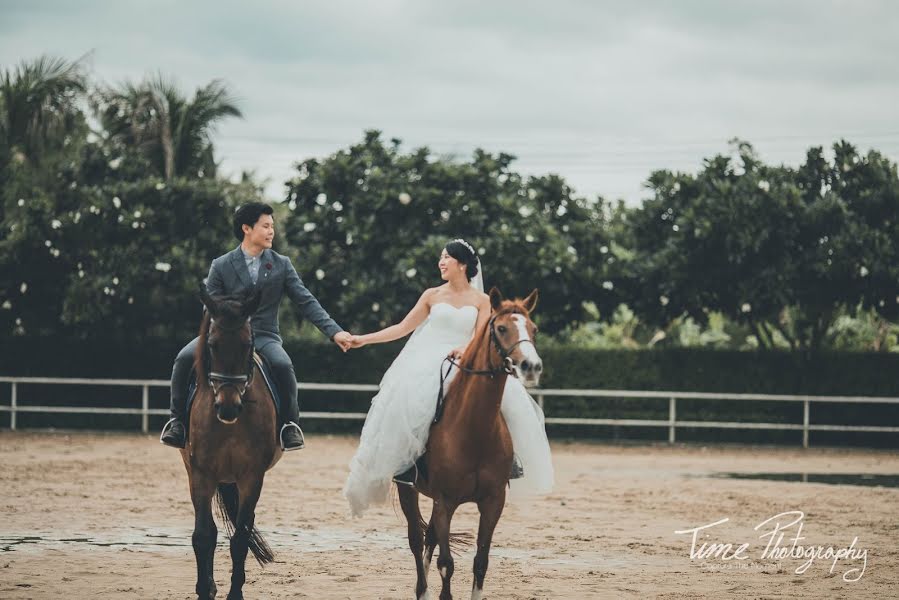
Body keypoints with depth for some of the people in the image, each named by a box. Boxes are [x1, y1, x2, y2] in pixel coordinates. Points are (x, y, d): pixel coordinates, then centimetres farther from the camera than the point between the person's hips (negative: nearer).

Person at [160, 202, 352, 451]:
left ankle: (290, 423, -13)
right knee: (184, 359, -24)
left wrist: (334, 331, -11)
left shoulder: (281, 265, 4)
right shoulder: (221, 266, 1)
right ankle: (177, 419, -7)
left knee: (283, 365, -34)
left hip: (264, 335, 0)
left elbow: (306, 302, 0)